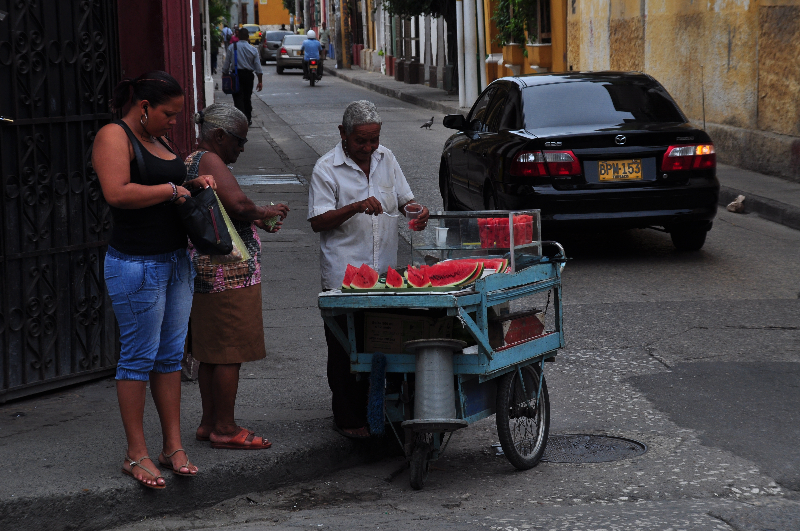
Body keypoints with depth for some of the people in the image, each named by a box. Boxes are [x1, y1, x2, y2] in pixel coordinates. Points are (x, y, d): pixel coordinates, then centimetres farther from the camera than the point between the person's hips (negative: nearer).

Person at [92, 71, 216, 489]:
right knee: (139, 357, -3)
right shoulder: (113, 136, -11)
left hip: (175, 261, 9)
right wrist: (172, 190, -16)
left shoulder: (154, 140, 16)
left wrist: (193, 183, 12)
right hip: (136, 263, -9)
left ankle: (173, 447, 16)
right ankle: (136, 455, 4)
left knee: (171, 355, 10)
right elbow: (118, 193, -25)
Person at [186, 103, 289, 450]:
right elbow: (237, 203, -29)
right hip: (227, 273, -10)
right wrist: (262, 212, -10)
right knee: (229, 351, -4)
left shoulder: (191, 162, 18)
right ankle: (225, 428, 0)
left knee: (211, 351, 14)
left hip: (204, 274, 10)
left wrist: (254, 222, 17)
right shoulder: (210, 162, -14)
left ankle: (210, 422, 21)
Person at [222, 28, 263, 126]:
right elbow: (258, 67, 2)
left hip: (236, 75, -2)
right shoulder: (253, 49, 0)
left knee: (238, 98, -4)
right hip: (248, 75, 2)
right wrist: (260, 82, 7)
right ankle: (248, 119, 23)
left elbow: (226, 65, -2)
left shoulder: (231, 47, -4)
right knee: (247, 98, 15)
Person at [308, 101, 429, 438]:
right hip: (344, 275, -5)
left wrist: (416, 211, -6)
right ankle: (348, 418, 10)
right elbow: (318, 221, -11)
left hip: (385, 272, 5)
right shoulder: (327, 169, -7)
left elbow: (404, 198, 18)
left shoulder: (386, 159, 10)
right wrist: (356, 208, -24)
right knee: (346, 350, 1)